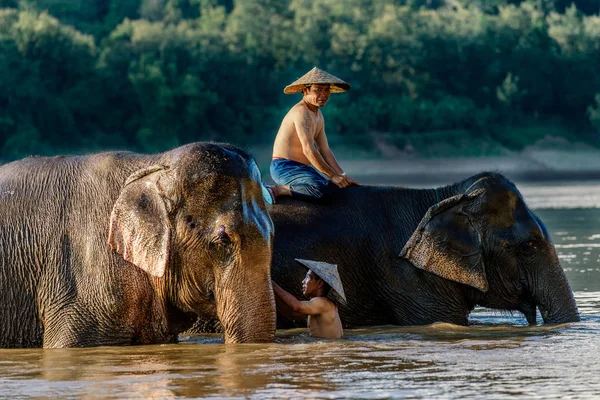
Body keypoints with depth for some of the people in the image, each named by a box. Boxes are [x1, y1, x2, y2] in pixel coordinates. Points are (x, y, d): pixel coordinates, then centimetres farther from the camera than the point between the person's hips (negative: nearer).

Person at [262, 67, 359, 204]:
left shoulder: (318, 115, 16)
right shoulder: (301, 112, -17)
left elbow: (325, 150, 18)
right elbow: (308, 150, -24)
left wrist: (342, 175, 8)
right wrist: (332, 175, -22)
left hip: (301, 167, 10)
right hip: (283, 167, -10)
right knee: (322, 189, -31)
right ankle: (276, 190, -18)